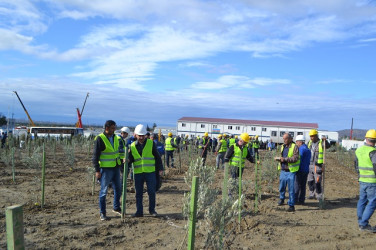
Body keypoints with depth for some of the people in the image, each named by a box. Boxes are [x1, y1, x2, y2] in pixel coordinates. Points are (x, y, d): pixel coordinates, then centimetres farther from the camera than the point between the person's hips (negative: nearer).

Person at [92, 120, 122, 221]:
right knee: (104, 191, 1)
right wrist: (97, 170, -15)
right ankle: (102, 213, 11)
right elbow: (95, 156, -13)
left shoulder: (115, 137, 7)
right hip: (105, 169, -7)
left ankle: (116, 208, 32)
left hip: (116, 167, 7)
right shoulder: (100, 139, -13)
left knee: (118, 188, 14)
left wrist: (120, 163, 13)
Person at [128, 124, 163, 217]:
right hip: (138, 172, 2)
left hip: (150, 172, -2)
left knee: (151, 192, 2)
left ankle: (152, 210, 18)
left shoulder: (151, 143, -1)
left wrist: (160, 168, -1)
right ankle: (139, 211, 16)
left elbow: (157, 157, 3)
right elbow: (131, 159, 10)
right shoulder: (133, 146, 6)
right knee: (138, 193, 7)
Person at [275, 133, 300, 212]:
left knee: (291, 189, -3)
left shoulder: (294, 147, -9)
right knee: (282, 187, 17)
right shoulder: (282, 146, 12)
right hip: (283, 170, 6)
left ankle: (291, 205, 5)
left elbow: (295, 158, -18)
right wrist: (278, 158, -1)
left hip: (291, 171, -6)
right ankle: (281, 199, 39)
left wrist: (285, 159, -26)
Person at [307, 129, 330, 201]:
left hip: (317, 165, -6)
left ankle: (319, 195, 8)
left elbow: (328, 146, -22)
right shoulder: (309, 143, 11)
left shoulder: (321, 143, -5)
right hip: (309, 165, 6)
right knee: (310, 181, 10)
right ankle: (312, 194, 21)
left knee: (317, 181, -4)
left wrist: (325, 140, -40)